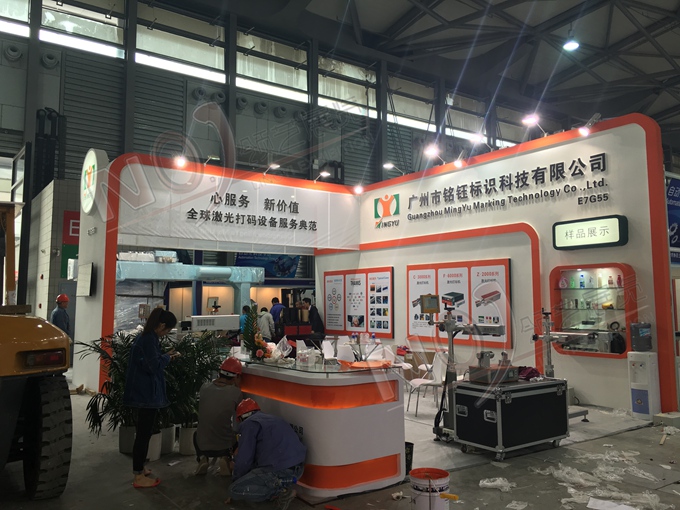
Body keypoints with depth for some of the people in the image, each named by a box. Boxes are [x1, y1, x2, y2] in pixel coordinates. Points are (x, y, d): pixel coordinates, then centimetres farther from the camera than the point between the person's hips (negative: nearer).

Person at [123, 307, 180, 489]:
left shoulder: (146, 336, 10)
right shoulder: (149, 339, -21)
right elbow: (155, 365, -22)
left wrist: (165, 356, 6)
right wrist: (167, 357, -6)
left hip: (144, 392, 10)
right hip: (146, 393, -10)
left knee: (143, 431, 19)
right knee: (144, 433, -2)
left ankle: (139, 469, 31)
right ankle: (139, 477, 6)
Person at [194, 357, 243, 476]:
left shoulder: (204, 388, -10)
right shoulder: (235, 392, -17)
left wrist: (218, 378, 11)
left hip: (202, 446, 3)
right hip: (224, 446, -3)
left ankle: (201, 458, 10)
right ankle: (225, 457, 4)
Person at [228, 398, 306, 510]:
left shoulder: (249, 423, -1)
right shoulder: (271, 419, 25)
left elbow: (244, 459, -4)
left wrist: (236, 480, 15)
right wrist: (238, 463, 49)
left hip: (280, 471, -9)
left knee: (235, 490, 0)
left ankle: (280, 491, -7)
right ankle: (279, 486, 11)